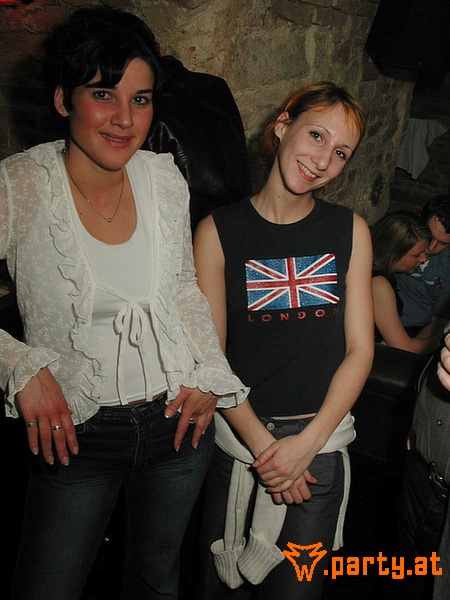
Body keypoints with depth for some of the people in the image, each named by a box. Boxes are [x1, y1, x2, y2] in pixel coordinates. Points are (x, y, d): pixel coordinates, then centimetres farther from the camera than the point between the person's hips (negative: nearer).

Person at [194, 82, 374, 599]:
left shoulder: (350, 231, 1)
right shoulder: (219, 231, -6)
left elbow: (359, 350, -1)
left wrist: (307, 442, -9)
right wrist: (261, 443, -12)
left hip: (320, 442, 2)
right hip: (238, 436, -1)